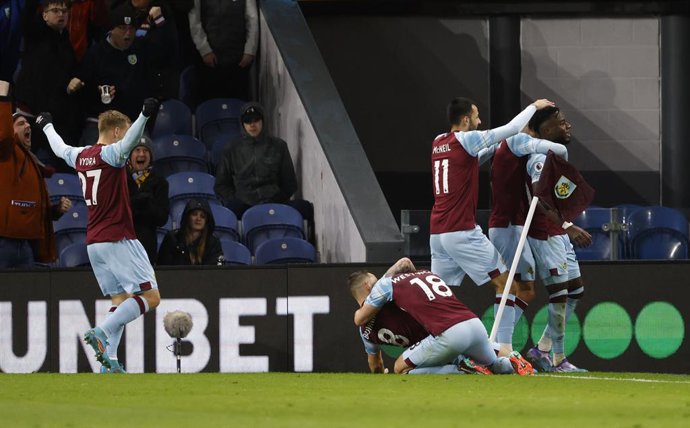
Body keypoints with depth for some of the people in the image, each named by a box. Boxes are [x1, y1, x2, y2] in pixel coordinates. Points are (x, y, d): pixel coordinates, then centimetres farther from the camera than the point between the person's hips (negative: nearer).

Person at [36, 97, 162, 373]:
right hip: (118, 239, -8)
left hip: (93, 243, 8)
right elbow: (129, 142, -33)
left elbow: (60, 148, 34)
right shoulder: (110, 154, -10)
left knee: (120, 300, 11)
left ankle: (109, 361, -3)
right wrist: (144, 115, -48)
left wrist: (47, 126, 54)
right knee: (150, 297, -7)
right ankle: (101, 332, -21)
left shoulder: (79, 156, 12)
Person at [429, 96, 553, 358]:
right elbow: (512, 129, -5)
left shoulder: (438, 143, 13)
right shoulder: (466, 139, -8)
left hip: (437, 234, 7)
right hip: (463, 233, -7)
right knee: (506, 284, -1)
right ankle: (503, 348, -8)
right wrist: (534, 106, 10)